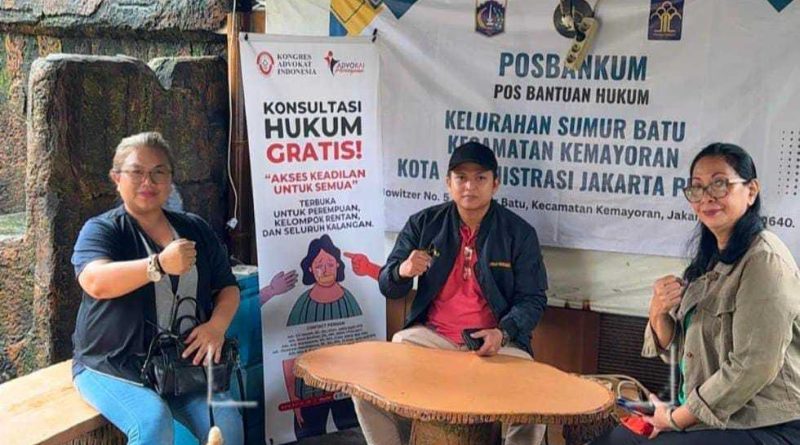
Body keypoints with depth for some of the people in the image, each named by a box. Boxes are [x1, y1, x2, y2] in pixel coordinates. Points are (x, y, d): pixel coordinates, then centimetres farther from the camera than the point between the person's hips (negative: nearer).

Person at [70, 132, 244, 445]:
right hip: (111, 365, -3)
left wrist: (217, 325, -8)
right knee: (153, 420, -31)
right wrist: (160, 264, -35)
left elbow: (228, 287, 14)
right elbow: (95, 282, -22)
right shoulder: (101, 229, -1)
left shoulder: (195, 229, 12)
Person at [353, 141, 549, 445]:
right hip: (428, 336, 2)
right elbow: (387, 287, 5)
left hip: (495, 341, -1)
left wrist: (503, 333, -20)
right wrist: (402, 272, -20)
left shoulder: (520, 233, -1)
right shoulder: (423, 224, 3)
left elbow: (532, 299, 0)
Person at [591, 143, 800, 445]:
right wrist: (658, 314, -10)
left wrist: (678, 418, -13)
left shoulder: (764, 260, -16)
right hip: (710, 413, 7)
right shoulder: (713, 258, 9)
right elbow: (683, 350, 11)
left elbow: (753, 367, -23)